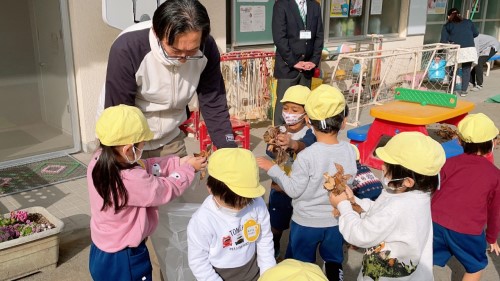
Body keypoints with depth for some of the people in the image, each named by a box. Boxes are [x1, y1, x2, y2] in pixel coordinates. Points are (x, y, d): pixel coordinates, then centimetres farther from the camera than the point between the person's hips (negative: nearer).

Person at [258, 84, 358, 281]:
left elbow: (293, 190, -18)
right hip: (337, 220, 4)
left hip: (306, 222, -3)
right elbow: (349, 182, 2)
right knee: (334, 263, 25)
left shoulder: (306, 156, -27)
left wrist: (272, 169, -9)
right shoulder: (349, 150, -13)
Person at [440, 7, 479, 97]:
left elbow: (443, 41, 5)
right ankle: (464, 91, 13)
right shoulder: (468, 22, 19)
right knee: (466, 70, 12)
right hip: (469, 48, 2)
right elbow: (476, 33, 17)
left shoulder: (447, 25, 12)